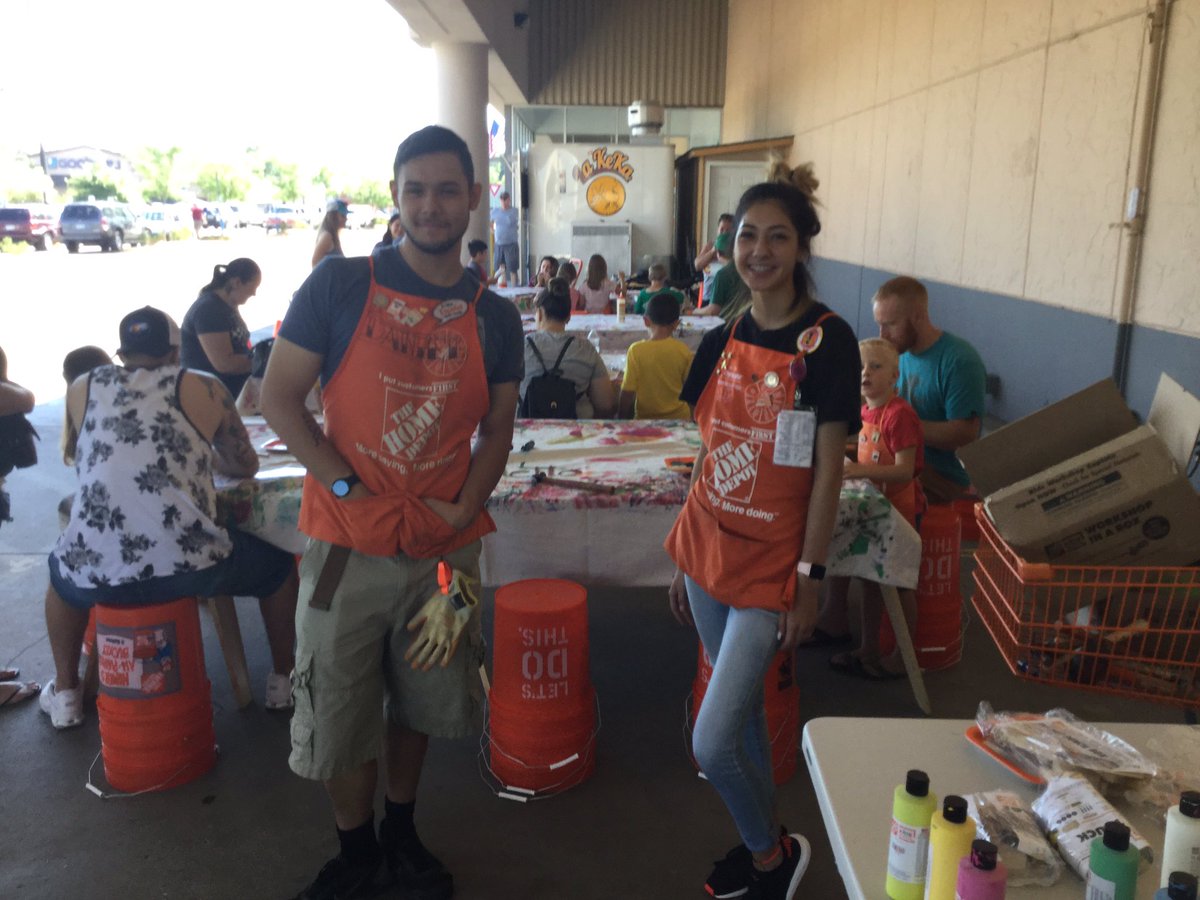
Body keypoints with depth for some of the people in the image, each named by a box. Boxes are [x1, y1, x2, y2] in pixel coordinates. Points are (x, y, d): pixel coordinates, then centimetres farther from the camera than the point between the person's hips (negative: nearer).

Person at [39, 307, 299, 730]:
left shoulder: (82, 388, 15)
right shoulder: (203, 388, 8)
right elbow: (246, 465, 18)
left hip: (95, 570, 3)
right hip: (189, 564, -3)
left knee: (60, 572, 39)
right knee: (280, 565, 26)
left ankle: (65, 695, 45)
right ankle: (283, 680, 35)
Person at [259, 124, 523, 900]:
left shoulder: (495, 317, 2)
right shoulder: (339, 286, -7)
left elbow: (497, 428, 8)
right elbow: (280, 398, -6)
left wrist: (463, 510, -6)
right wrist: (349, 488, -14)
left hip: (444, 547, 3)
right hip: (349, 545, -2)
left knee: (421, 702, 18)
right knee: (340, 713, 10)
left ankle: (402, 832, 42)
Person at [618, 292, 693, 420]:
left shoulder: (636, 350, -12)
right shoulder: (683, 351, -6)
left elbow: (628, 393, -10)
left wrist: (621, 419, 3)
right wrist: (693, 419, 16)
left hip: (645, 419, -2)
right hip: (679, 418, 2)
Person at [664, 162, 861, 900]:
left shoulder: (827, 342, -11)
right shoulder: (724, 340, 5)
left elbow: (828, 471, -12)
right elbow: (711, 453, 9)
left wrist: (811, 577, -13)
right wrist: (684, 557, 11)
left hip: (771, 565, -6)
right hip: (711, 553, 6)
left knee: (713, 742, -5)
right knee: (743, 713, 19)